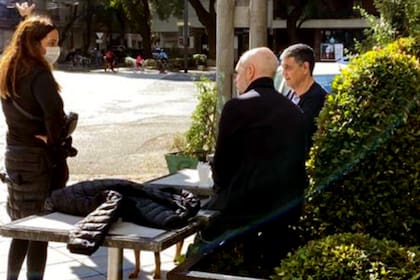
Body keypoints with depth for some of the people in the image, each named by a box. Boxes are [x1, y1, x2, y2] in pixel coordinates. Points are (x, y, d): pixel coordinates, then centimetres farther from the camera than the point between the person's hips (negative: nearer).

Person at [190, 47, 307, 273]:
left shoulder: (237, 106, -10)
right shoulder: (294, 111, 7)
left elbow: (222, 163, -4)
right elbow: (295, 161, 12)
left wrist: (222, 191, 16)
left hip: (245, 205, -6)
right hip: (286, 207, 6)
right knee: (271, 267, 18)